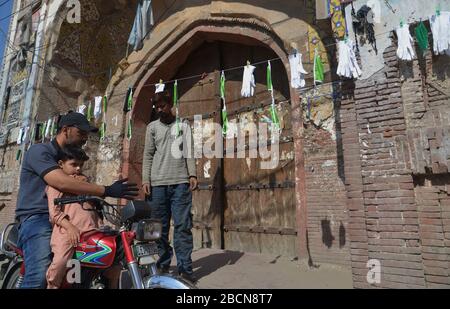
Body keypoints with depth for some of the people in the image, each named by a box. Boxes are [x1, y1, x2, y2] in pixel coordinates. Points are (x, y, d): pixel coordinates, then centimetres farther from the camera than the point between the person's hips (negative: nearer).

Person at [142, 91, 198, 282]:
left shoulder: (183, 125, 12)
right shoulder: (152, 127, 14)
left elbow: (189, 152, 7)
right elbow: (148, 155, 9)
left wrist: (192, 174, -4)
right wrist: (145, 179, -1)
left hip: (181, 182, -1)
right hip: (157, 183, 1)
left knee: (183, 226, -2)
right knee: (160, 227, 7)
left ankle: (184, 267, 5)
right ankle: (163, 264, 20)